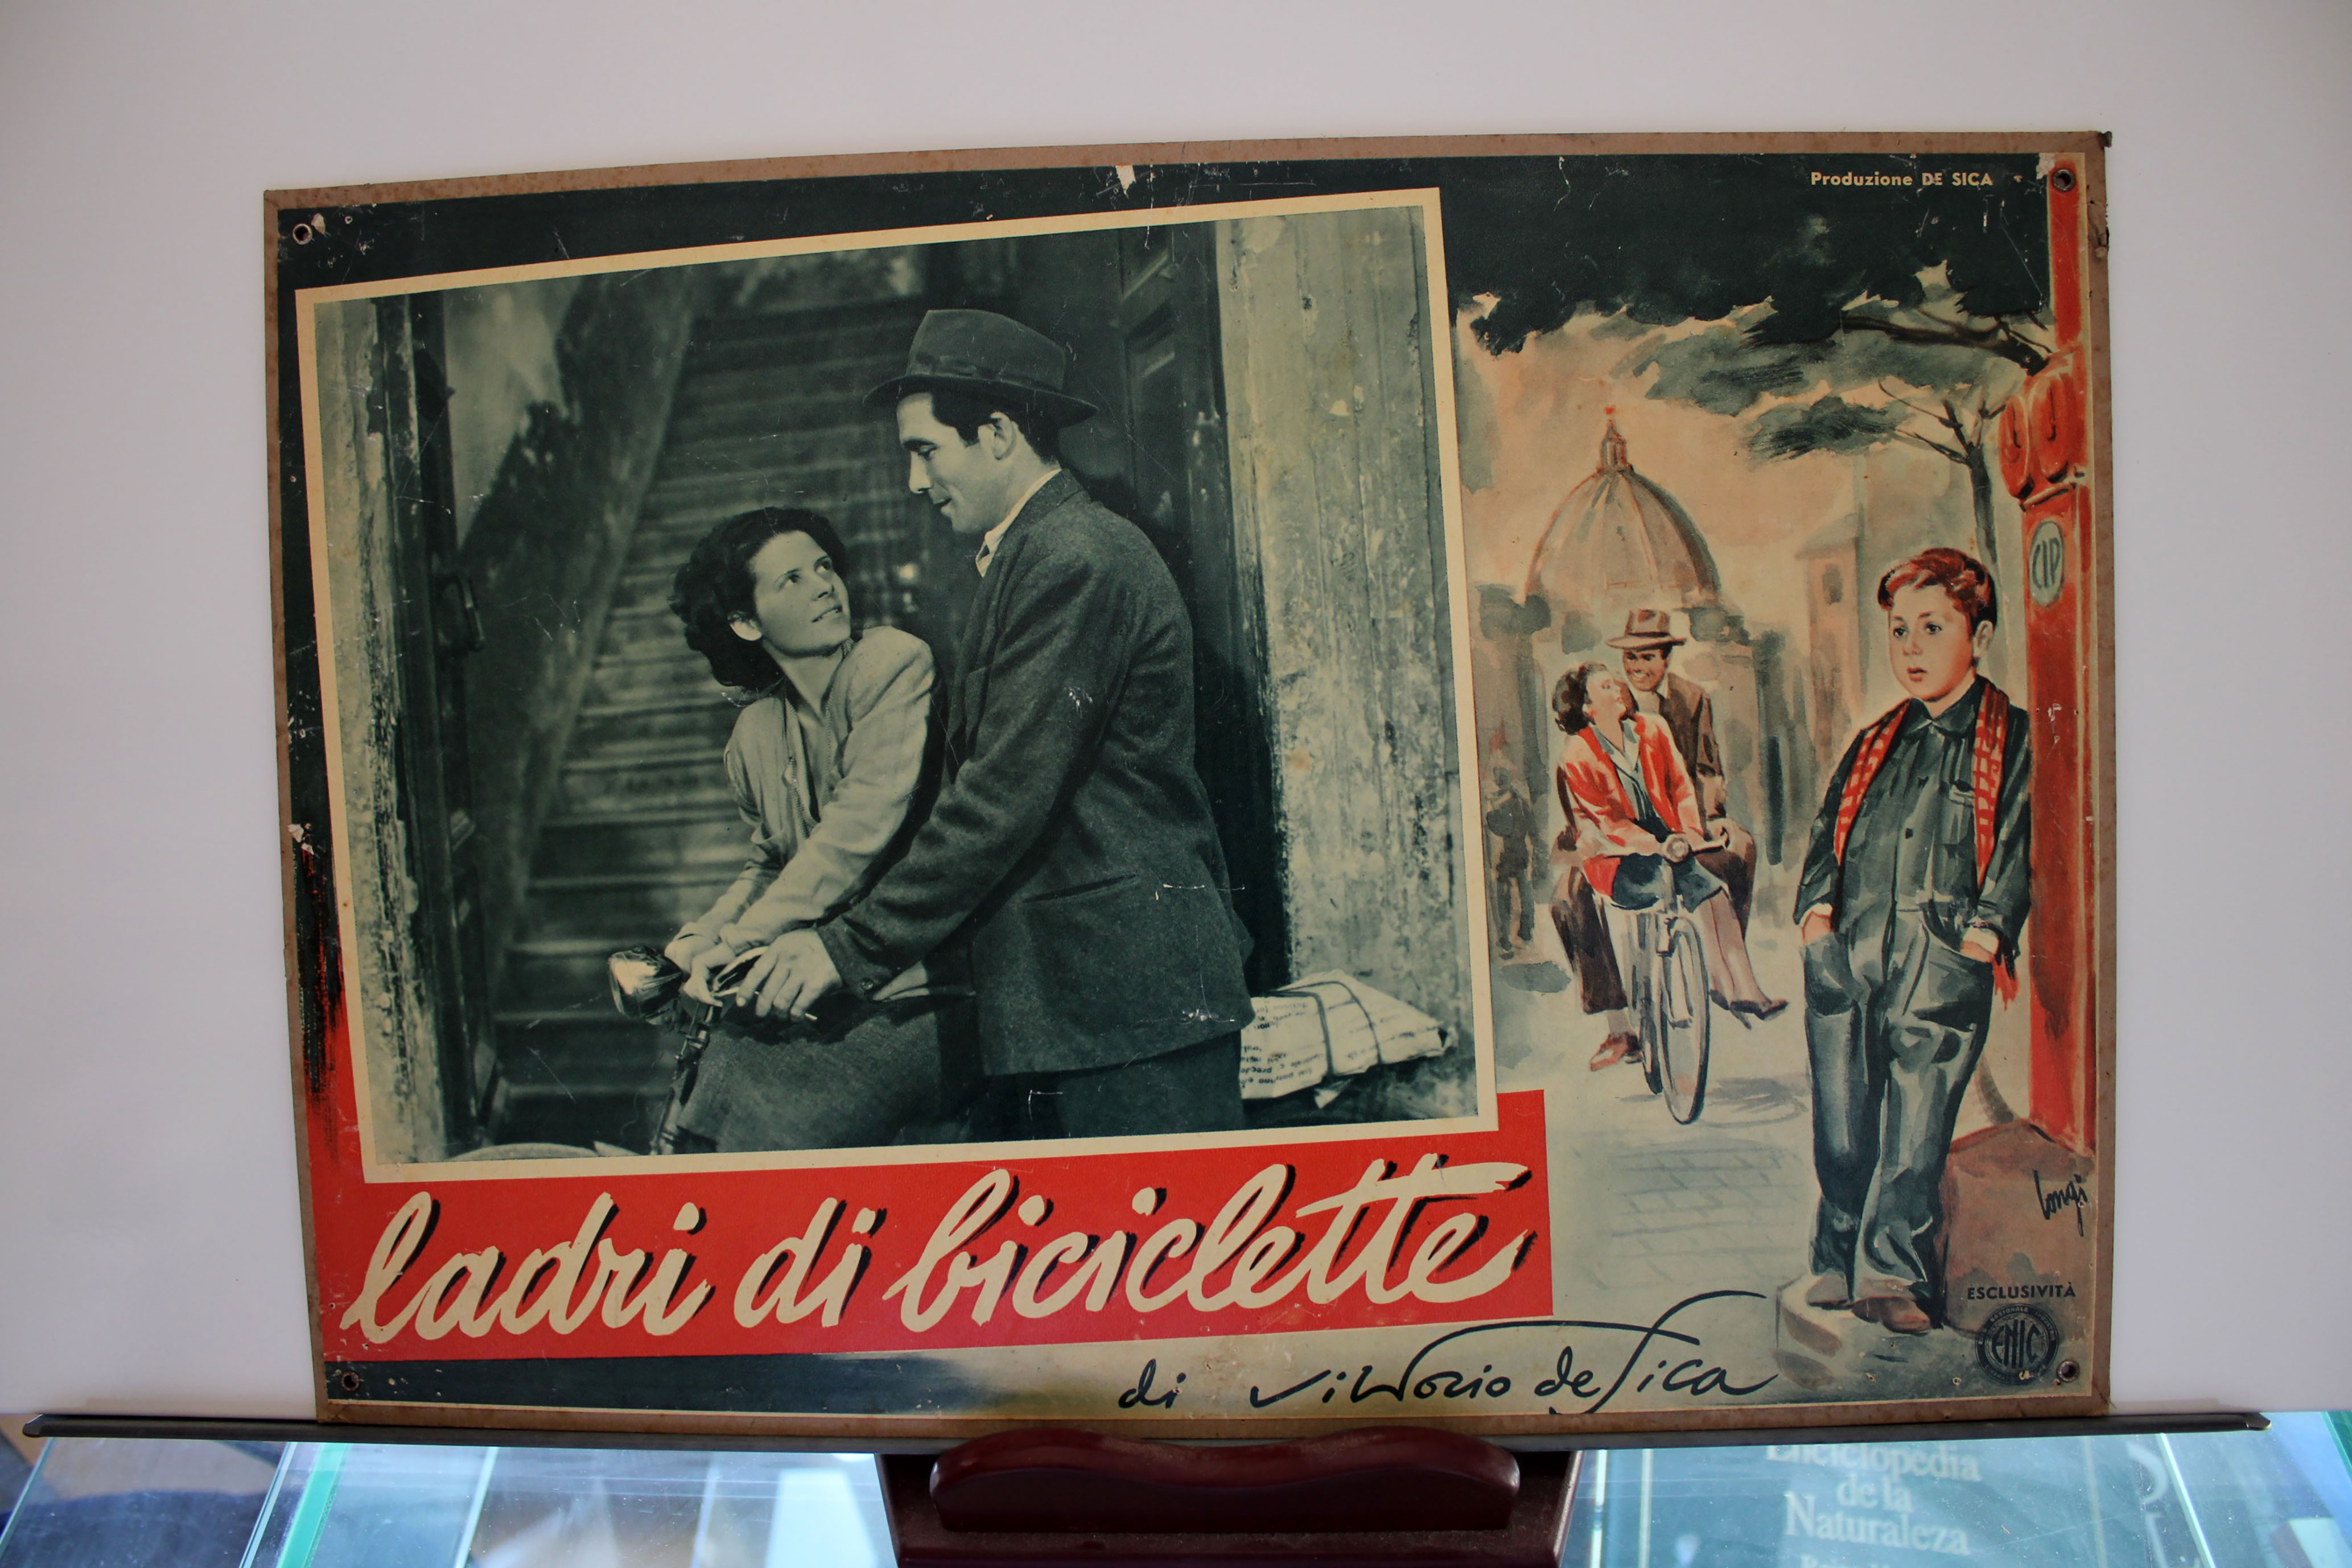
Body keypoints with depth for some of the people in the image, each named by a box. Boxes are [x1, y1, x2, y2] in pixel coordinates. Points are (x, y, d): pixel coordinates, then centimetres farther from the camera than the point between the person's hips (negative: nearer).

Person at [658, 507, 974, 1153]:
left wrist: (740, 939, -19)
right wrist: (699, 937, 5)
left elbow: (862, 827, -19)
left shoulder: (895, 663, -10)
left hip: (916, 993, -6)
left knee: (764, 1131, -20)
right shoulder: (757, 731, 11)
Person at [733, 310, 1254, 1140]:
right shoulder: (1033, 556, 19)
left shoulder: (1076, 559, -12)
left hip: (1133, 997, -10)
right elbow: (994, 784, 18)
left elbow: (1008, 796, -17)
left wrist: (853, 947, -11)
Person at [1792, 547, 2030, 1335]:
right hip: (1847, 952, 4)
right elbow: (1827, 832, 20)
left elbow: (2019, 847, 2)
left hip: (1944, 961, -4)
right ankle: (1840, 1262, 18)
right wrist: (1816, 904, 4)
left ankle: (1896, 1279, 5)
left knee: (1915, 1127, -6)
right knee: (1841, 1123, 4)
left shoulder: (2011, 740, 7)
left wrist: (1986, 926, -10)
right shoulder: (1873, 744, 21)